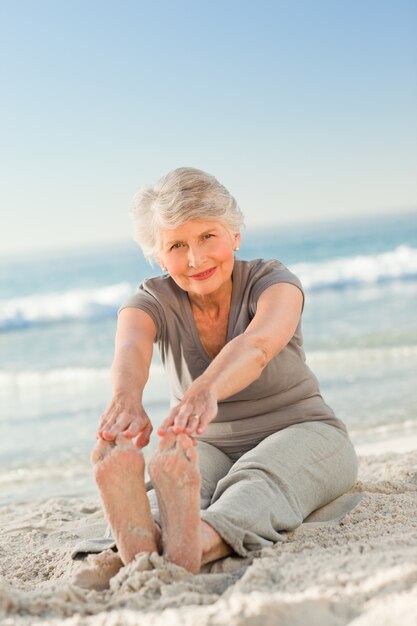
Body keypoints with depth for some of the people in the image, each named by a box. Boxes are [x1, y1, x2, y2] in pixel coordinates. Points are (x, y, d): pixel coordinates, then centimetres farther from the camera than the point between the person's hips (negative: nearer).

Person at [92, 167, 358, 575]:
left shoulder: (272, 281, -15)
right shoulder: (153, 302, -7)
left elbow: (256, 346, -39)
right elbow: (131, 350, -32)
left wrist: (204, 392, -62)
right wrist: (127, 400, -58)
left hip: (297, 433, -2)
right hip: (209, 447, 2)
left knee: (257, 479, -38)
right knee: (179, 477, -34)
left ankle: (196, 545, -68)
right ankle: (142, 542, -66)